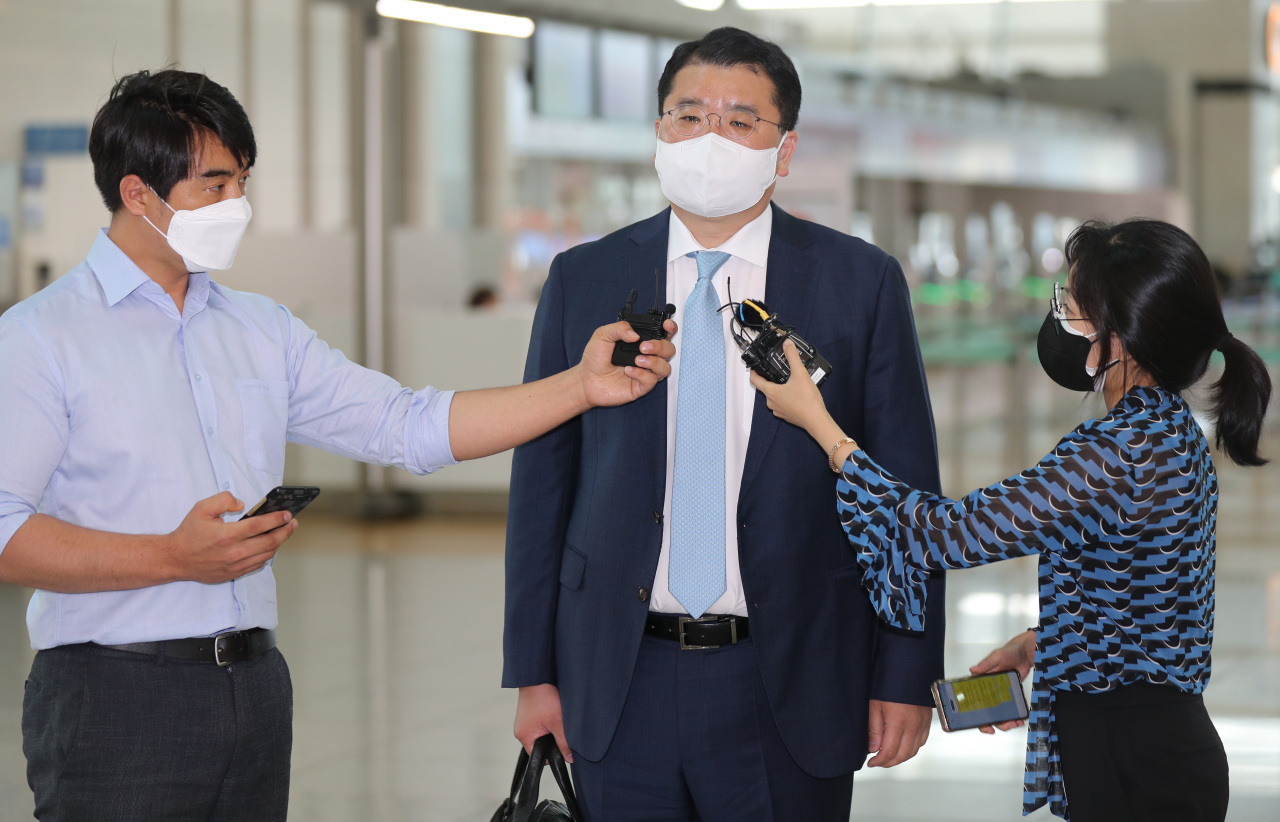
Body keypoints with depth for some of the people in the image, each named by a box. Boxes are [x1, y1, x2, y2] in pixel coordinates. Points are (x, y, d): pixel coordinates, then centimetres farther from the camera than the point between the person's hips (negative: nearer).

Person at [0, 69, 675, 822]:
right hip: (115, 696, -5)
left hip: (255, 685, 6)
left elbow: (414, 426, 11)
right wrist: (173, 558, -20)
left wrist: (581, 386, 2)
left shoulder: (263, 331, 14)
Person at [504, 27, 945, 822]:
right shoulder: (584, 280, 5)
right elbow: (543, 481, 6)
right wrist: (534, 672, 4)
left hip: (787, 690, -1)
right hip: (622, 686, 2)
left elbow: (906, 490, 0)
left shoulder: (862, 282, 0)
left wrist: (906, 677, -3)